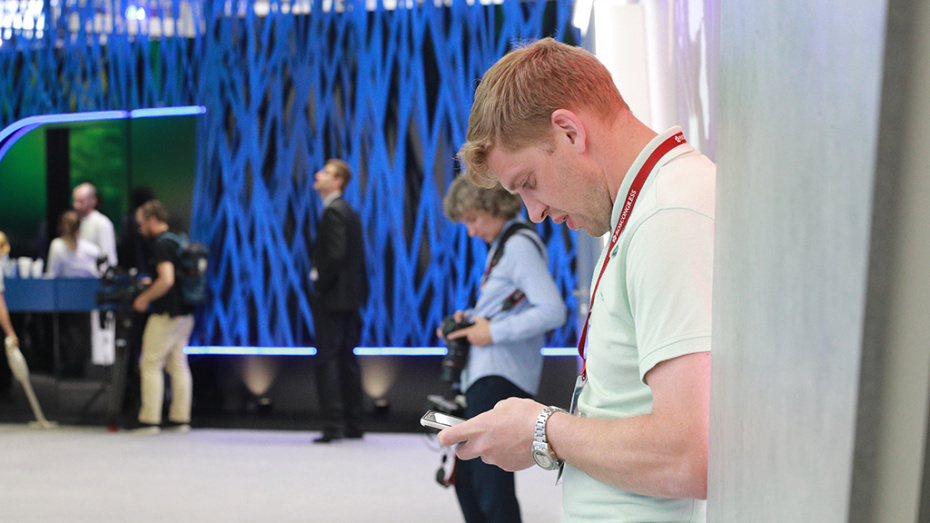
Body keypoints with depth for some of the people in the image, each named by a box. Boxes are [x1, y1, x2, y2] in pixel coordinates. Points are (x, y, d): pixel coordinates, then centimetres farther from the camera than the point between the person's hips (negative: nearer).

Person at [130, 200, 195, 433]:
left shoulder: (162, 244, -15)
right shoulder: (177, 241, 14)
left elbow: (166, 280, -25)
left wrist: (145, 297, -13)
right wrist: (150, 284, 24)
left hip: (166, 315, -9)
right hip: (185, 313, 9)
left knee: (150, 364, -2)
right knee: (178, 364, 10)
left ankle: (149, 420, -2)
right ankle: (180, 418, 11)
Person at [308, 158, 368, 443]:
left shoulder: (333, 211, -12)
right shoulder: (349, 212, 16)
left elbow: (335, 255, -22)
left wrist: (319, 287, -14)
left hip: (331, 298, -9)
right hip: (349, 297, 9)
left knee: (327, 360, -7)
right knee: (347, 359, 11)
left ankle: (333, 425, -9)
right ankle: (353, 425, 15)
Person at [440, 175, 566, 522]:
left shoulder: (520, 245, -12)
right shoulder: (501, 246, 19)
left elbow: (553, 311, -22)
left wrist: (493, 332, -19)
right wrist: (469, 319, 11)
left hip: (502, 379, -11)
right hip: (482, 377, 11)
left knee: (491, 486, -12)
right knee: (466, 481, 16)